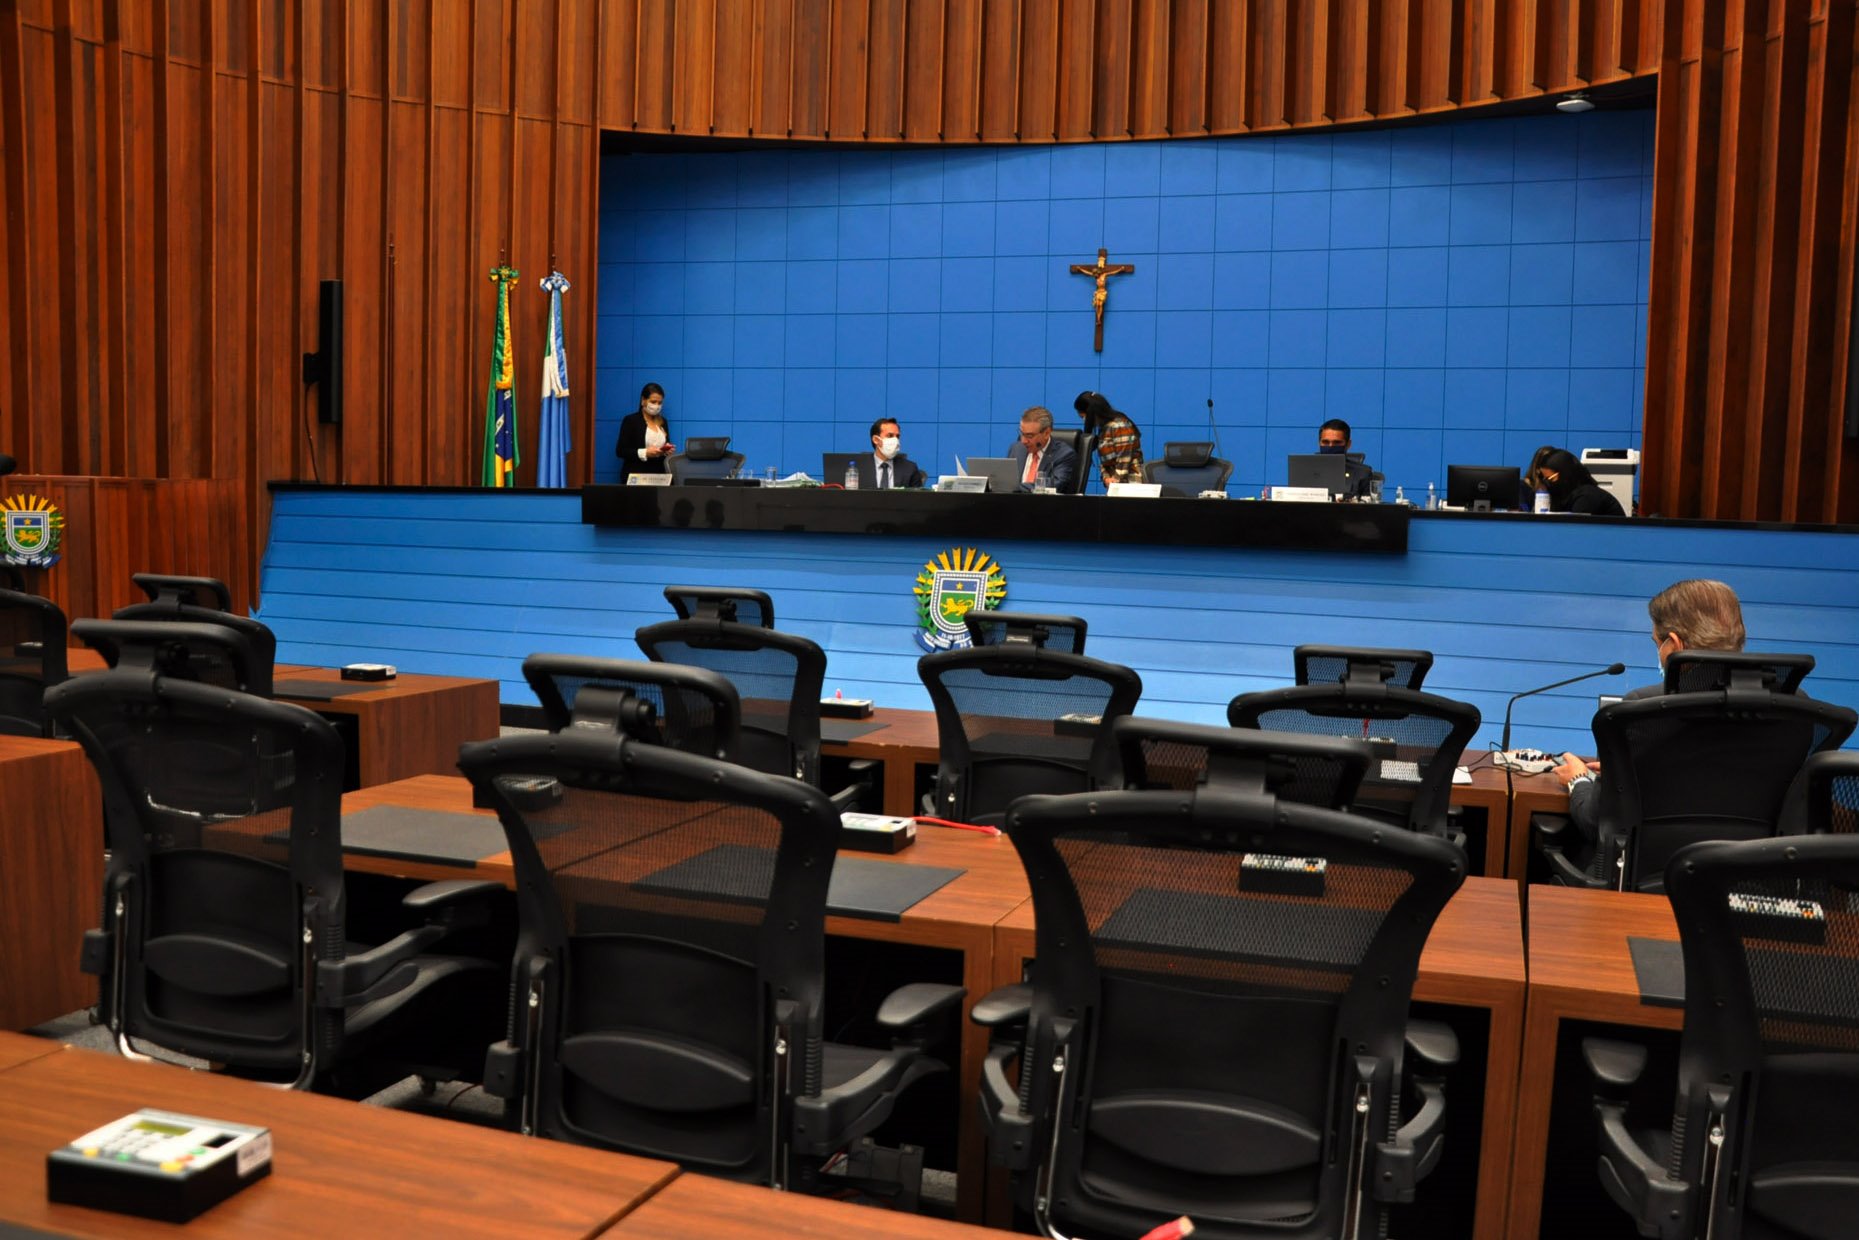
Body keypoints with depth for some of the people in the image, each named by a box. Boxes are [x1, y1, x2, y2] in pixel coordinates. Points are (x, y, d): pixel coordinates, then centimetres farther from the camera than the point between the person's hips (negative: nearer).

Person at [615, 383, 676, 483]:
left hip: (658, 476, 4)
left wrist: (667, 450, -4)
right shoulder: (630, 420, -2)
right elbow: (620, 451, -8)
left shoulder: (663, 422, 13)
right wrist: (645, 453, -18)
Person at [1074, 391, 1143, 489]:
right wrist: (1106, 478, -2)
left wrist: (1115, 482, -15)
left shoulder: (1119, 426, -11)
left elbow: (1124, 459, -16)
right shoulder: (1104, 427, 16)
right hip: (1115, 485, 7)